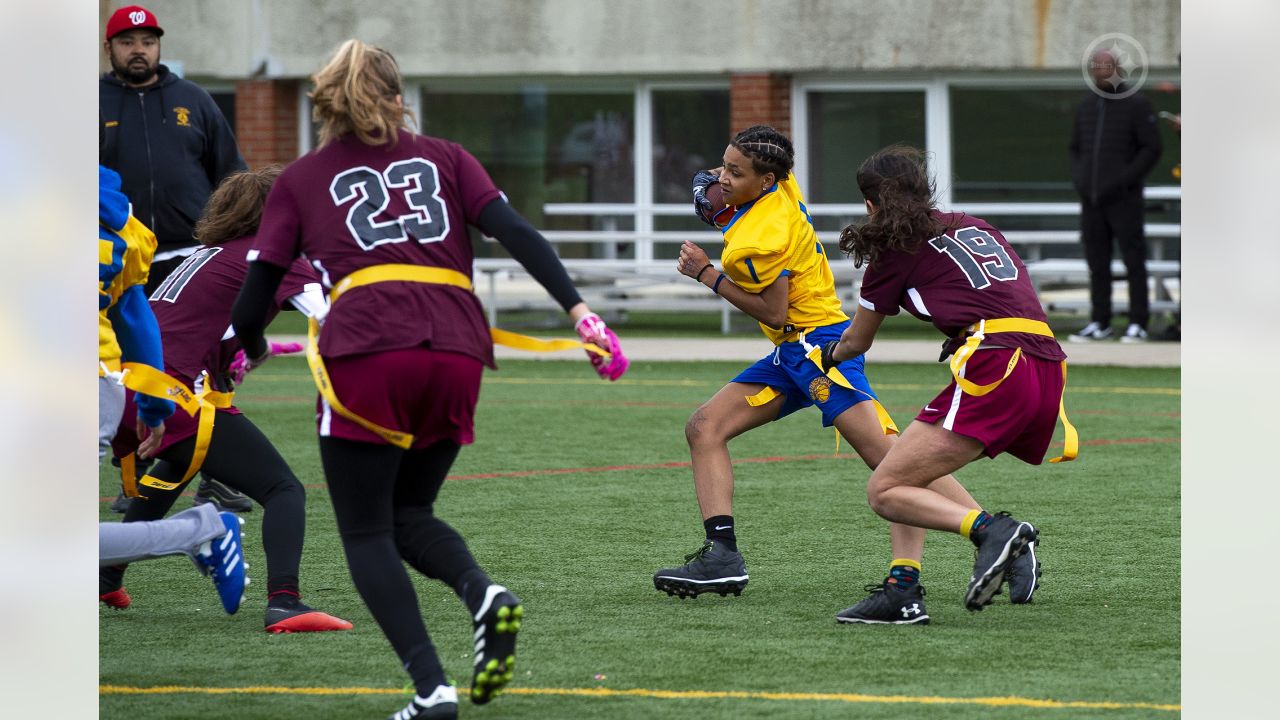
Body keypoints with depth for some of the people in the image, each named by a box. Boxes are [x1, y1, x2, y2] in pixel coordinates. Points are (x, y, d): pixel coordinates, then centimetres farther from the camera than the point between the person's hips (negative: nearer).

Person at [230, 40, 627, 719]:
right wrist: (578, 311, 1)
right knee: (407, 514, 21)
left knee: (366, 532, 8)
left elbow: (255, 292, 15)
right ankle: (483, 594, -10)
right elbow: (517, 234, 6)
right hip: (457, 351, 3)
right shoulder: (444, 158, 21)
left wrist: (252, 347, 35)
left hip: (364, 352, -3)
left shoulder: (300, 180, 17)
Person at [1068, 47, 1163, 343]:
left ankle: (1138, 324, 0)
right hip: (1091, 198, 5)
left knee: (1133, 260, -3)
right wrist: (1078, 179, 4)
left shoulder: (1136, 104, -4)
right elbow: (1076, 148, 21)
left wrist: (1124, 180, -15)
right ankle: (1099, 323, 10)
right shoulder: (1086, 105, 13)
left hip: (1124, 198, -5)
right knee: (1097, 261, 5)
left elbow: (1151, 148, -7)